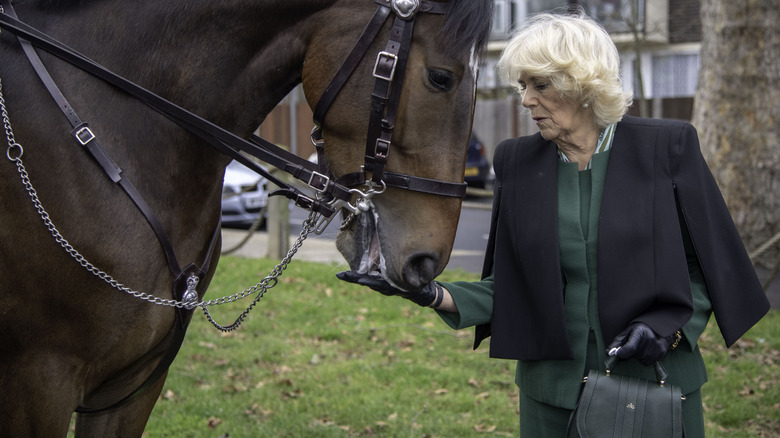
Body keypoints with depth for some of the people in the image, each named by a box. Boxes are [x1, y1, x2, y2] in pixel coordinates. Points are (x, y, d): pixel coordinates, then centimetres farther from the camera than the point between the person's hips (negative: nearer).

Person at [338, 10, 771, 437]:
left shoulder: (666, 147, -7)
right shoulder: (517, 162, 1)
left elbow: (712, 262, 0)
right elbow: (509, 287, 4)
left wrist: (671, 324, -16)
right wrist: (435, 295, -12)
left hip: (658, 381, -2)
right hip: (553, 391, 2)